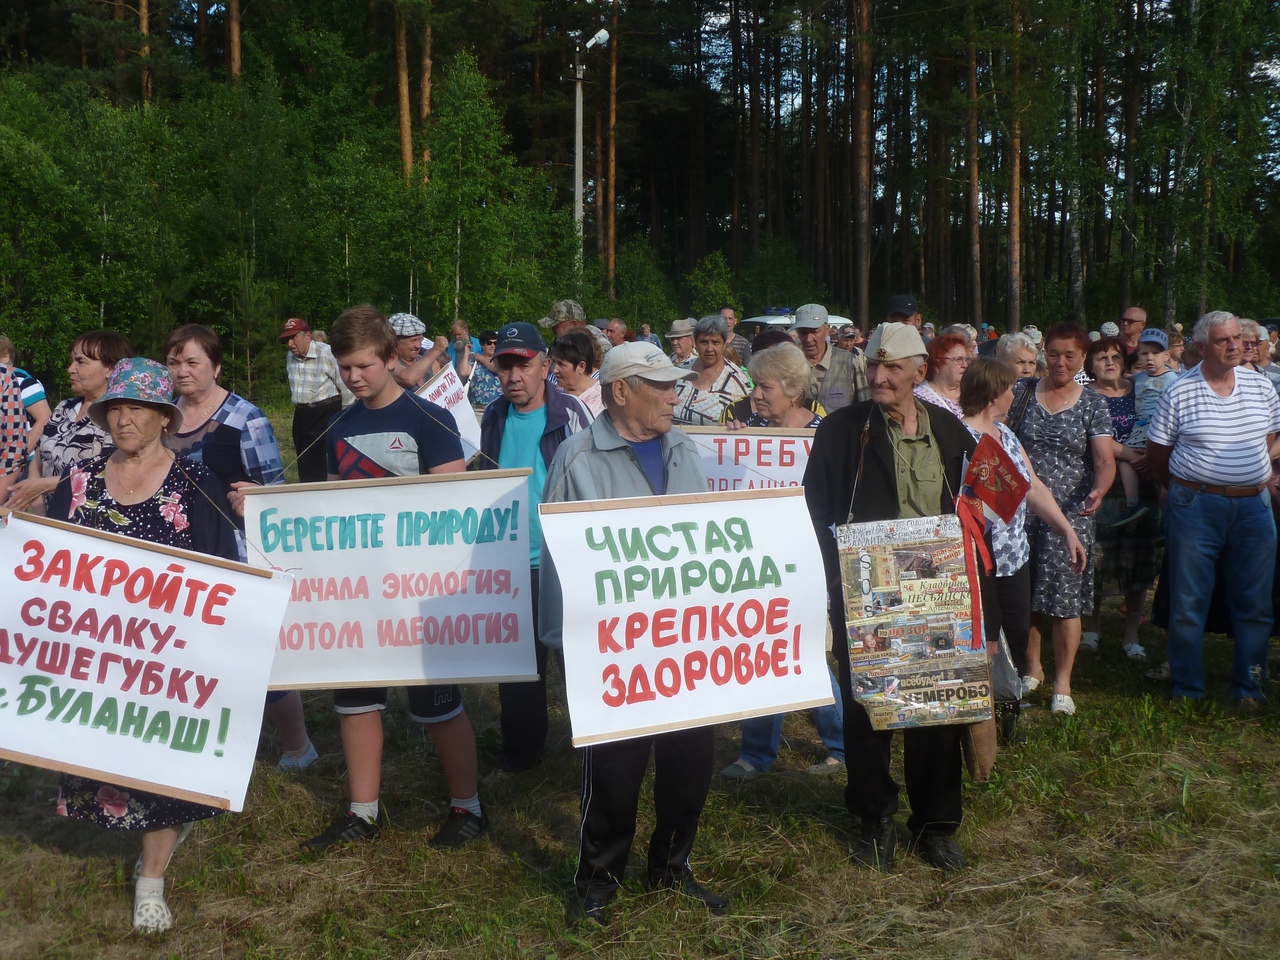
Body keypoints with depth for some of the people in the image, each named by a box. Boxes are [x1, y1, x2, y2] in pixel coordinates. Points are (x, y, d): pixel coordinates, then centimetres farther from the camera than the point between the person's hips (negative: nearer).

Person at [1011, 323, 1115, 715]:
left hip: (1070, 513, -2)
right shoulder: (1022, 393, 5)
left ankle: (1062, 683, 6)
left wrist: (1098, 490, -28)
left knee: (1065, 598, -4)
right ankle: (1032, 667, 27)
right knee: (1022, 594, 7)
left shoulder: (1092, 405, 1)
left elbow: (1105, 461, -7)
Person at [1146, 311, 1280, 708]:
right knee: (1187, 603, 3)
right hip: (1195, 507, -3)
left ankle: (1248, 687, 21)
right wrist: (1186, 490, 7)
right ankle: (1186, 690, 15)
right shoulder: (1179, 392, -4)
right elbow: (1156, 455, 2)